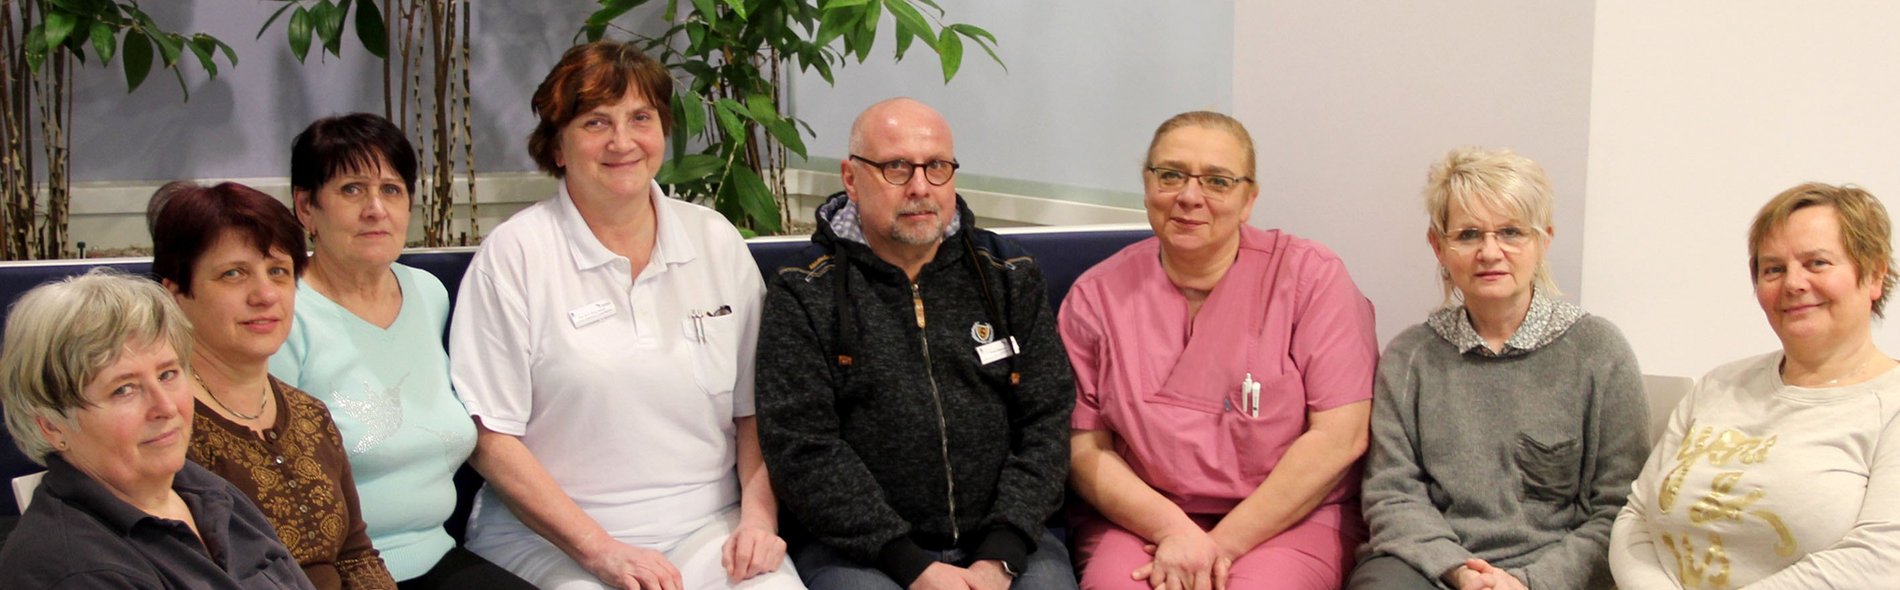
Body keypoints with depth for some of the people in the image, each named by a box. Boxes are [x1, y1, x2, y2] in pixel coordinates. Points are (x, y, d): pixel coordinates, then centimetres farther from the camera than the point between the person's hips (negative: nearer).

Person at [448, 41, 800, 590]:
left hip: (707, 531, 4)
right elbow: (490, 437, -5)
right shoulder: (514, 254, -2)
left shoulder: (716, 241, 10)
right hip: (552, 540, -3)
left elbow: (755, 410, 13)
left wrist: (759, 519, -3)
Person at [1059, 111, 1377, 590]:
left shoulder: (1311, 276, -2)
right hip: (1139, 519, 1)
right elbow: (1085, 447, 3)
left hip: (1286, 519, -1)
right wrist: (1173, 529, -13)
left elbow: (1339, 436, -8)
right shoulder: (1095, 296, 4)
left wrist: (1222, 544, -11)